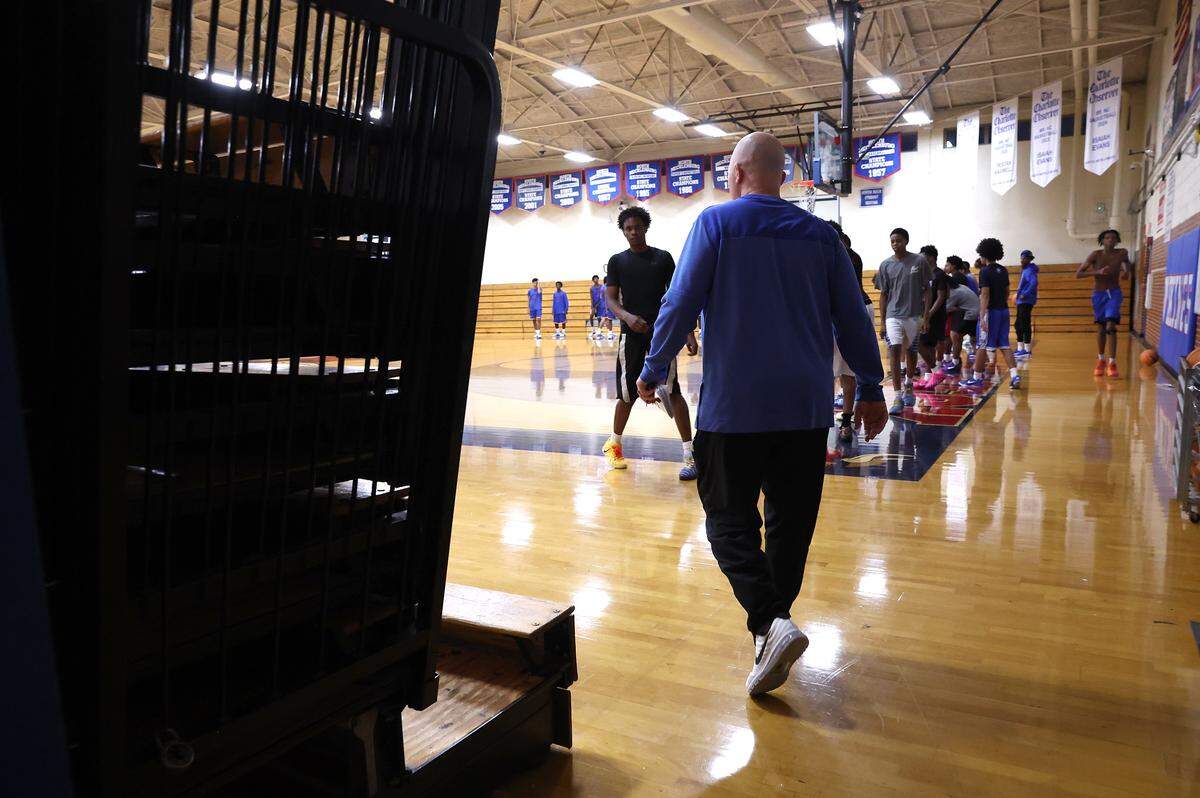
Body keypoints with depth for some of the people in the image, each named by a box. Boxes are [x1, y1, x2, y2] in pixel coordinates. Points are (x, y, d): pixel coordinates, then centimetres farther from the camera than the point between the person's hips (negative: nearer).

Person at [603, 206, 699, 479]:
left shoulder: (663, 257, 6)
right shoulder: (617, 261, 8)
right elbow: (610, 298, 2)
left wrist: (688, 332, -1)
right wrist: (627, 316, -20)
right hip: (632, 334, 1)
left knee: (673, 392, -7)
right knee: (627, 393, 8)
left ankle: (690, 453, -5)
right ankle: (614, 443, 30)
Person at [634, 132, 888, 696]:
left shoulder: (717, 222, -2)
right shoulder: (819, 233, 9)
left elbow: (680, 305, -7)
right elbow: (852, 316, 9)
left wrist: (655, 370, 5)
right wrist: (870, 387, 17)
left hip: (733, 405, -4)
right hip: (806, 407, 4)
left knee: (729, 518, 4)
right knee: (791, 521, 13)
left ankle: (771, 622, -14)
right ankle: (773, 625, 23)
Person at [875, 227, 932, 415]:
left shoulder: (919, 261, -2)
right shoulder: (886, 265, 2)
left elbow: (927, 290, 1)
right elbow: (883, 294, 7)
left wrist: (926, 317, -6)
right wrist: (882, 323, 3)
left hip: (914, 315, 0)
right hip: (893, 315, 0)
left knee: (911, 352, 15)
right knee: (894, 352, -14)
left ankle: (908, 385, 40)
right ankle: (898, 397, -13)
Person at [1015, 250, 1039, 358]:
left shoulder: (1029, 270, -12)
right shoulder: (1024, 270, 17)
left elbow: (1034, 283, -27)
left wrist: (1025, 294, -26)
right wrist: (1019, 294, 11)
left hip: (1026, 302, -10)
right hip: (1021, 302, 10)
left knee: (1025, 325, -8)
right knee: (1019, 325, 13)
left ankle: (1027, 350, -5)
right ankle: (1020, 349, 18)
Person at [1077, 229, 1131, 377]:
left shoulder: (1122, 253, -5)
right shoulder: (1096, 255, -10)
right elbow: (1078, 274, -13)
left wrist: (1125, 271, -4)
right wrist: (1098, 272, -26)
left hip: (1114, 293, 0)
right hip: (1098, 294, 1)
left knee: (1111, 326, -16)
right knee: (1101, 328, 10)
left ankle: (1112, 363, -18)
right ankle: (1100, 359, 29)